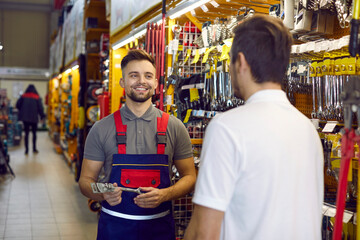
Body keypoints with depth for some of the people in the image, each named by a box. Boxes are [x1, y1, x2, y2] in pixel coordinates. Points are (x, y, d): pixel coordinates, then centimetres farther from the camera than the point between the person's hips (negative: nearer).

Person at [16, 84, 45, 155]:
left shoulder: (23, 96, 1)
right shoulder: (37, 97, -3)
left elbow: (18, 105, 0)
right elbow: (40, 108, -6)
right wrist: (42, 116, 3)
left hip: (25, 118, 1)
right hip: (34, 118, -1)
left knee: (26, 133, 5)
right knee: (34, 133, 12)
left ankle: (26, 149, 3)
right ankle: (34, 148, 15)